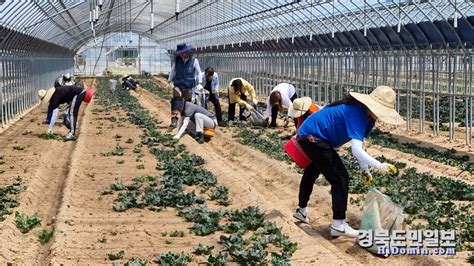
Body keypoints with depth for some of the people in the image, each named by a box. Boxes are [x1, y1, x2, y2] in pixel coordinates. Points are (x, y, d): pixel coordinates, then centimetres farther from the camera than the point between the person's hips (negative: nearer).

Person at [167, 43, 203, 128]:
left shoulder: (194, 60, -4)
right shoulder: (177, 60, 2)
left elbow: (199, 73, 4)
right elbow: (172, 71, 18)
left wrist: (200, 83, -4)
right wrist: (169, 81, 21)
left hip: (189, 87, 0)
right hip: (177, 85, 0)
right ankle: (174, 120, -21)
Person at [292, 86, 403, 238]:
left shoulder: (364, 113, 2)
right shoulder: (356, 113, -27)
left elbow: (359, 144, 7)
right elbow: (356, 150, -36)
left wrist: (365, 170, 2)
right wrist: (379, 166, -42)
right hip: (313, 138, -11)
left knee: (311, 173, 29)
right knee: (340, 178, -11)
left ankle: (301, 211, 50)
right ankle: (338, 225, -6)